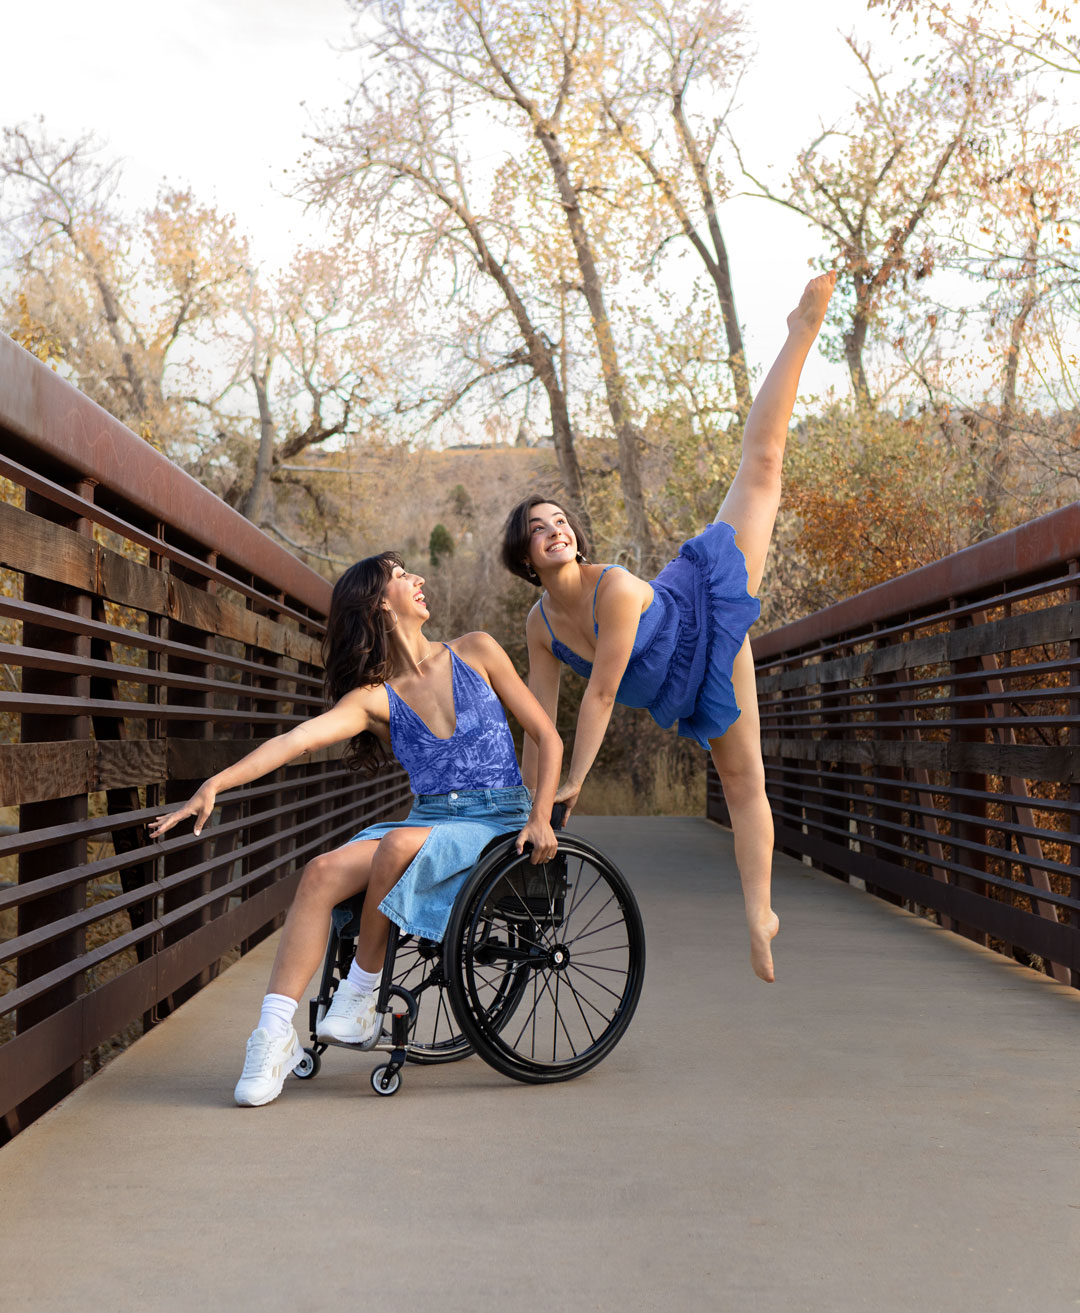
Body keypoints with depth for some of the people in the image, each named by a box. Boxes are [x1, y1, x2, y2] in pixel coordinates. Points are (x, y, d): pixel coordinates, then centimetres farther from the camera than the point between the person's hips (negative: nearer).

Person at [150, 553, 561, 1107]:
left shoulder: (476, 652, 5)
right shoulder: (375, 697, 4)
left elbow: (547, 738, 7)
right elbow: (294, 739, -12)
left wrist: (540, 818, -7)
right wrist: (215, 784, -26)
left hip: (497, 823, -2)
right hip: (428, 820, 2)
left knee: (400, 843, -34)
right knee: (321, 873, -24)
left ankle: (362, 991, -14)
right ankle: (274, 1035, -23)